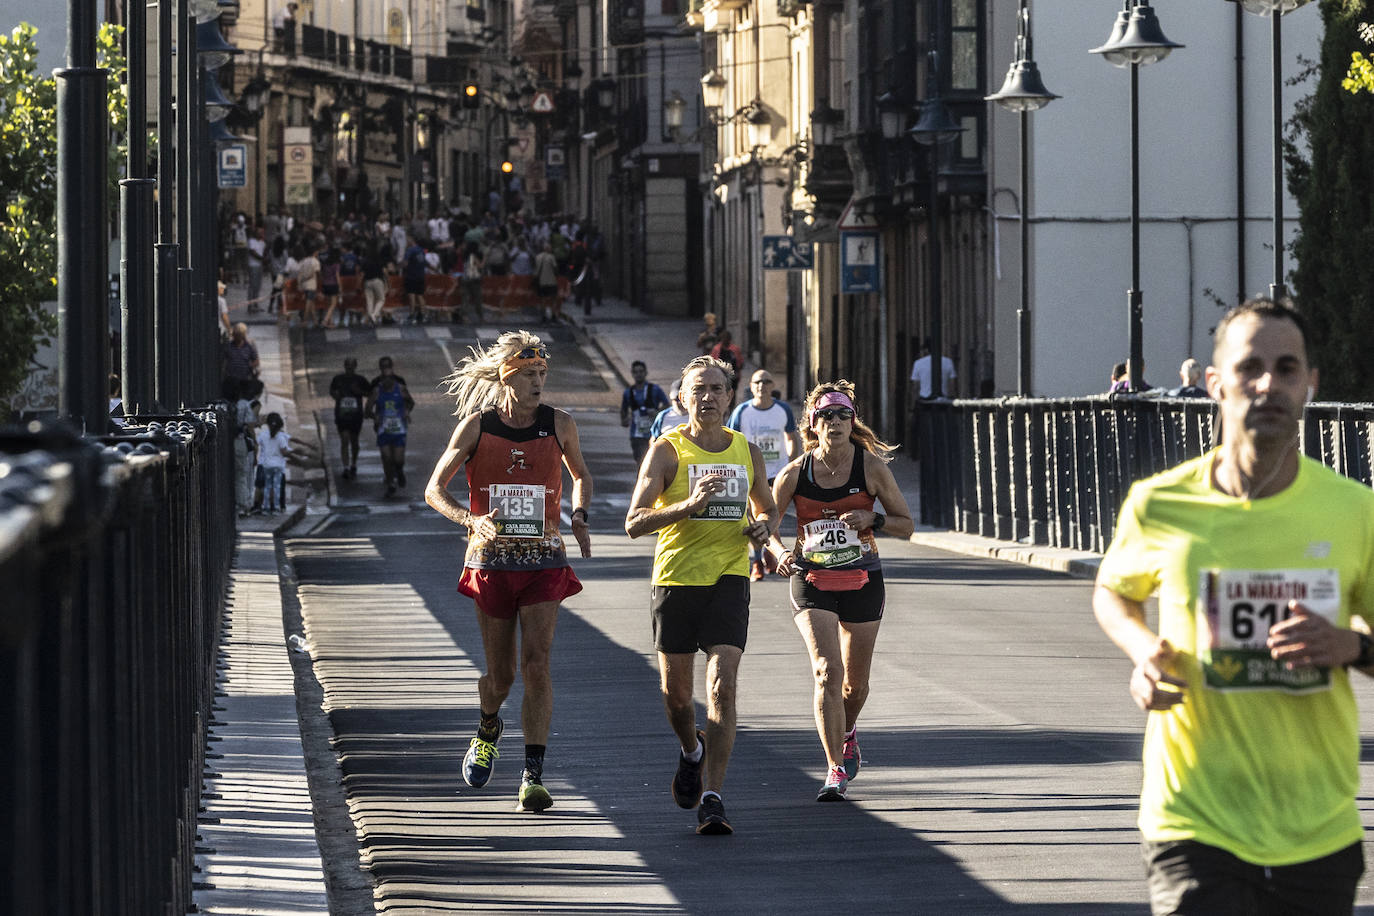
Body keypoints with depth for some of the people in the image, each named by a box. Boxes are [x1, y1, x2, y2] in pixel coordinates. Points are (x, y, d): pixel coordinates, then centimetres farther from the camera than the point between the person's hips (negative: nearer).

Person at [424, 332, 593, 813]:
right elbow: (434, 490, 0)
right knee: (500, 673, 8)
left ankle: (533, 775, -13)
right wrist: (471, 520, -18)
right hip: (491, 559, 0)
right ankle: (488, 729, 43)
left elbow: (581, 475, 18)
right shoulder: (476, 425, -5)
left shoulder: (560, 424, -1)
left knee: (537, 664, -14)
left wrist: (579, 516, -1)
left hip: (544, 561, 0)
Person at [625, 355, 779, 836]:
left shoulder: (747, 451, 8)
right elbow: (634, 522, -13)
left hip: (728, 580, 1)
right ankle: (692, 750, 43)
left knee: (722, 687, -14)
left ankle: (711, 800, -14)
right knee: (675, 692, 9)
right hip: (675, 578, -1)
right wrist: (690, 504, -26)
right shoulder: (666, 450, -5)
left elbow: (767, 507, 24)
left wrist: (764, 525, 0)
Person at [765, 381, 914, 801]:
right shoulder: (795, 473, -7)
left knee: (855, 684, 12)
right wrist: (780, 551, -19)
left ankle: (847, 732, 46)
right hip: (812, 581, -1)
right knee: (827, 672, -19)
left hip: (862, 581, 1)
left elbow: (906, 525, 0)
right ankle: (835, 769, -13)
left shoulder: (871, 466, -7)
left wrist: (872, 520, -20)